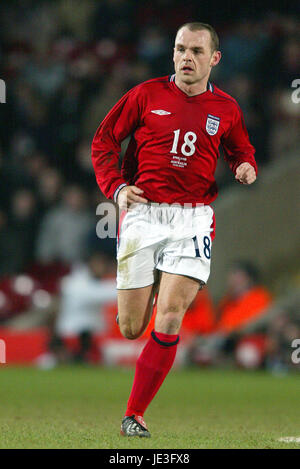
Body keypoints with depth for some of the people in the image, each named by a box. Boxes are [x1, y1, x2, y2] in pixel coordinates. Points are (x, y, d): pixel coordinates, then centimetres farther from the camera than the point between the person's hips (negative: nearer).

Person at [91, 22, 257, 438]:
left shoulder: (226, 109, 7)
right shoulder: (147, 95, 2)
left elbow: (241, 150, 24)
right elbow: (104, 139, 10)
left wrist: (246, 167, 1)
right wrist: (116, 187, -2)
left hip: (193, 219, 0)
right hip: (142, 213, 0)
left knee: (169, 319, -14)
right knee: (131, 329, -1)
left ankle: (134, 416, -6)